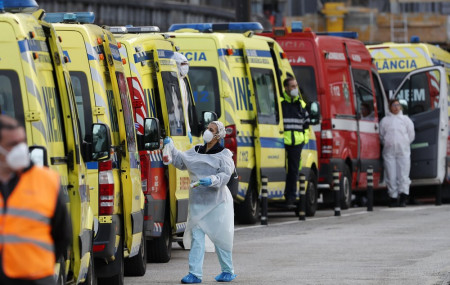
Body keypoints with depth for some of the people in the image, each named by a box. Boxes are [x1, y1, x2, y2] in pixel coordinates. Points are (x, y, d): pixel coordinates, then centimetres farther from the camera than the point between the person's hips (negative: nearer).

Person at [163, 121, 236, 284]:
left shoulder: (223, 154, -3)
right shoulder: (196, 151, 13)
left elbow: (225, 176, -12)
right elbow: (180, 161, 14)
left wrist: (212, 180, -29)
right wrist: (171, 148, 3)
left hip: (217, 203, -5)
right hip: (197, 201, 5)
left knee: (219, 237, 3)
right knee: (196, 236, -2)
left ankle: (228, 271, 18)